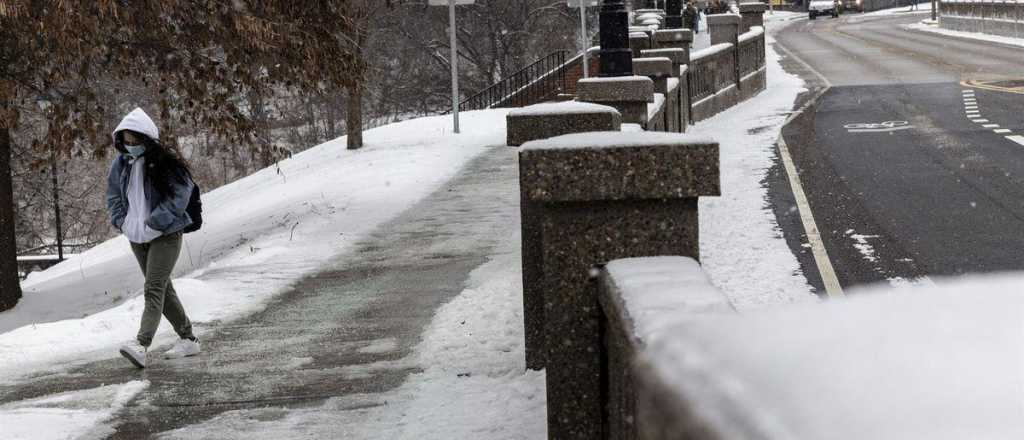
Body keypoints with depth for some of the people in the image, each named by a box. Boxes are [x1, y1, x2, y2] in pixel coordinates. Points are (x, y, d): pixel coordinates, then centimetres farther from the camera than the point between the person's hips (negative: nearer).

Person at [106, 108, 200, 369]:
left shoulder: (165, 162, -13)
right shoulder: (121, 164, 5)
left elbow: (180, 194, -17)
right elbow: (113, 194, 17)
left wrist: (154, 222, -20)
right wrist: (122, 220, 1)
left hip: (165, 235, -7)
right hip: (137, 238, 7)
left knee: (154, 289, -17)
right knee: (163, 289, 14)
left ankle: (141, 345, -29)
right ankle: (188, 339, 25)